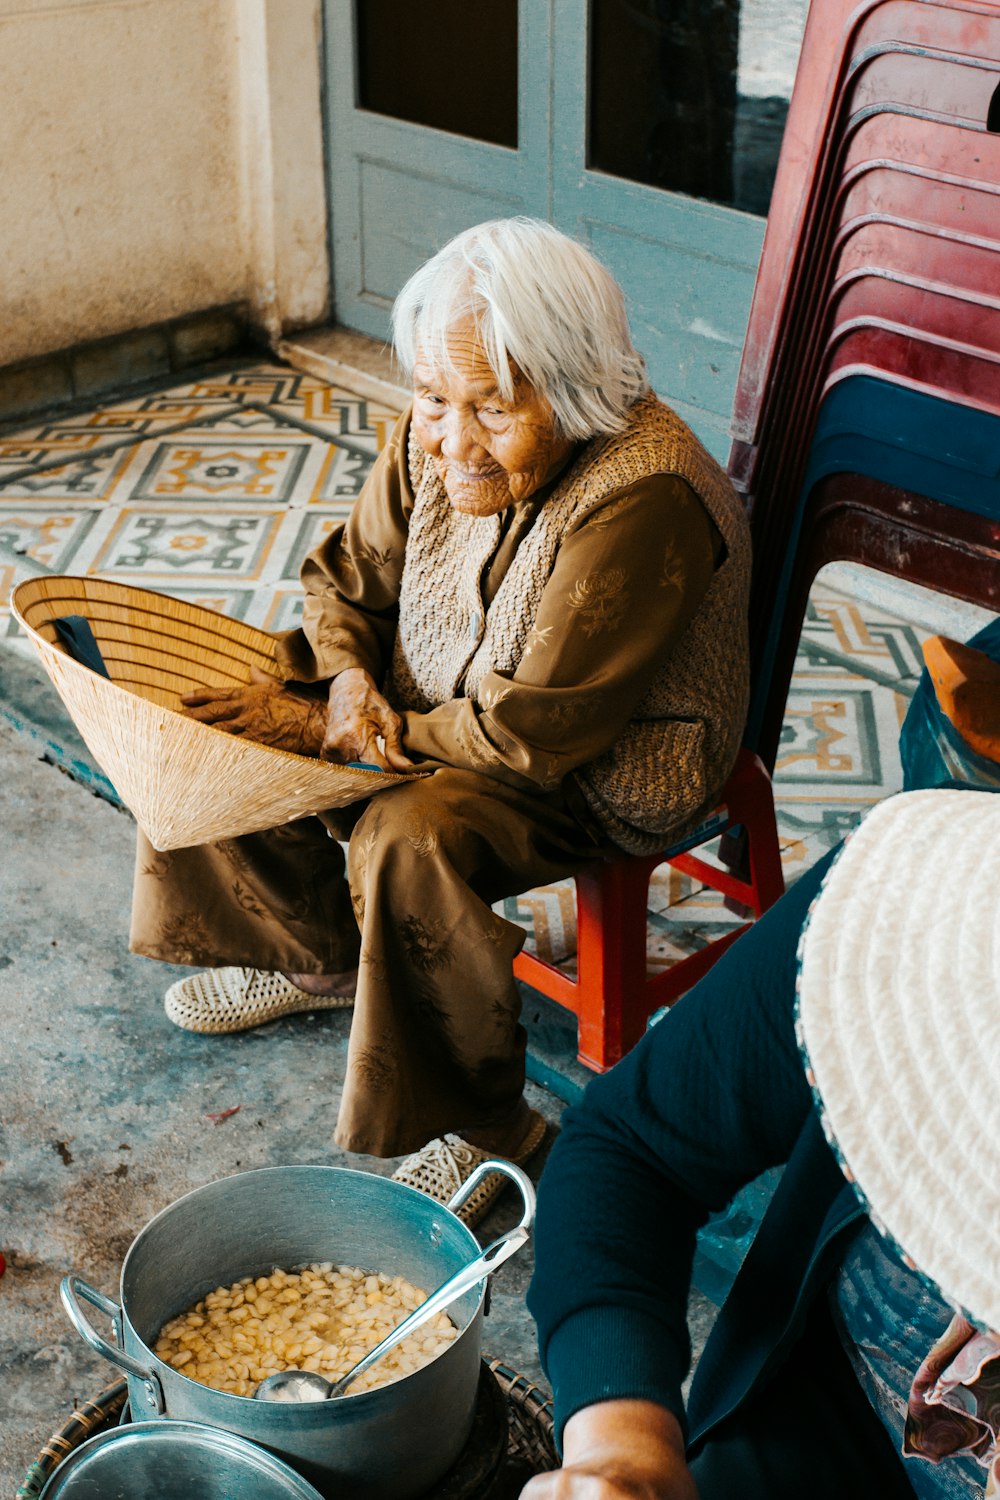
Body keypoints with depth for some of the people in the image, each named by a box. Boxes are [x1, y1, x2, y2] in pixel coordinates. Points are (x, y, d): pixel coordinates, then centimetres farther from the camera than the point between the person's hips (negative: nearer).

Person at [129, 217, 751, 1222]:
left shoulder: (642, 504, -33)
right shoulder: (435, 439, -10)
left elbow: (529, 735, -30)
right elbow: (348, 575, 5)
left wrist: (338, 732, -25)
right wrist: (348, 676, -18)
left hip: (603, 769, -8)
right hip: (443, 706, 8)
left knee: (409, 839, -33)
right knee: (223, 722, 2)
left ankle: (481, 1128, -13)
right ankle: (314, 955, 25)